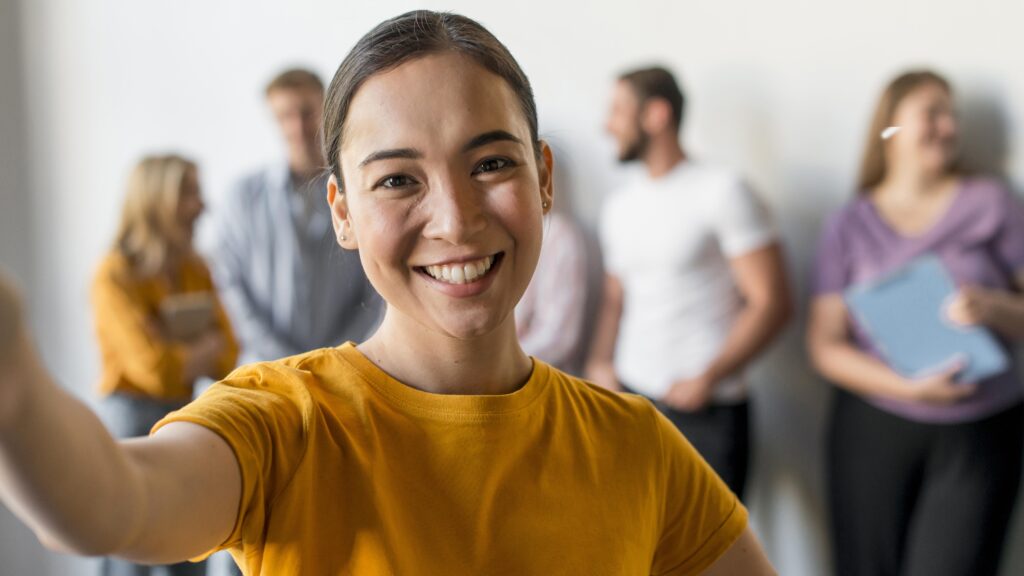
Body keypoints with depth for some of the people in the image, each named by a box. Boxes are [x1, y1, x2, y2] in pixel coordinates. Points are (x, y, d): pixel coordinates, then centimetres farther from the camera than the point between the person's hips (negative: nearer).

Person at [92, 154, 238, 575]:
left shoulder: (196, 271, 7)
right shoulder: (115, 276, -12)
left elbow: (226, 360, 3)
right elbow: (154, 368, -18)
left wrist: (184, 353, -14)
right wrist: (204, 347, -3)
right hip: (132, 417, -6)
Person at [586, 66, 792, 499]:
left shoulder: (721, 191, -6)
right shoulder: (618, 207, 14)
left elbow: (771, 301, -10)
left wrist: (709, 377, -16)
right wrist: (600, 360, 3)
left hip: (708, 413, -5)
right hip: (631, 399, 6)